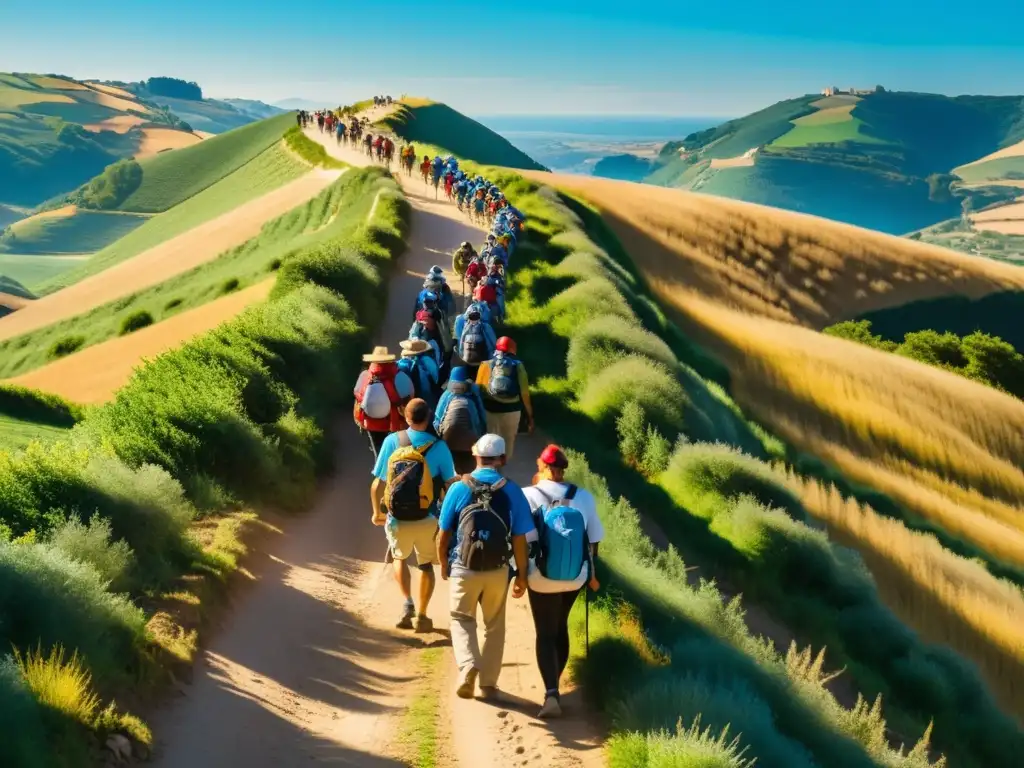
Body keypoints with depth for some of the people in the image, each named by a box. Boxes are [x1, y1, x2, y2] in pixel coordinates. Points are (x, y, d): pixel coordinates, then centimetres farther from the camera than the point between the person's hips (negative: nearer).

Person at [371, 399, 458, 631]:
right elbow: (451, 484, -9)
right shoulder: (438, 447, -9)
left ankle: (407, 603, 10)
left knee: (399, 557, 28)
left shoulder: (392, 441, -6)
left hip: (397, 519, 1)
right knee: (426, 565, 22)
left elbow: (377, 484, -4)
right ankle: (421, 615, 22)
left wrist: (377, 512, 11)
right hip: (427, 520, -1)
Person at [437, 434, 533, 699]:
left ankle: (468, 665, -7)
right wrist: (522, 575, 7)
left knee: (462, 620, 17)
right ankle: (489, 682, 23)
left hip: (464, 569, -1)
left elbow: (443, 534, -2)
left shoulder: (459, 489, -8)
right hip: (497, 571, 1)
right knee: (494, 625, 18)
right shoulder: (512, 492, -7)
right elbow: (519, 540, -5)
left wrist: (443, 564, 15)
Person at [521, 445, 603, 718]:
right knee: (561, 628, 22)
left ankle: (551, 693, -13)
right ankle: (554, 685, 34)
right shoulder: (584, 497, -5)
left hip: (542, 578, -3)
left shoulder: (529, 496, -14)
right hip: (575, 577, 3)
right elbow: (594, 539, 4)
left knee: (546, 634, 4)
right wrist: (591, 573, 15)